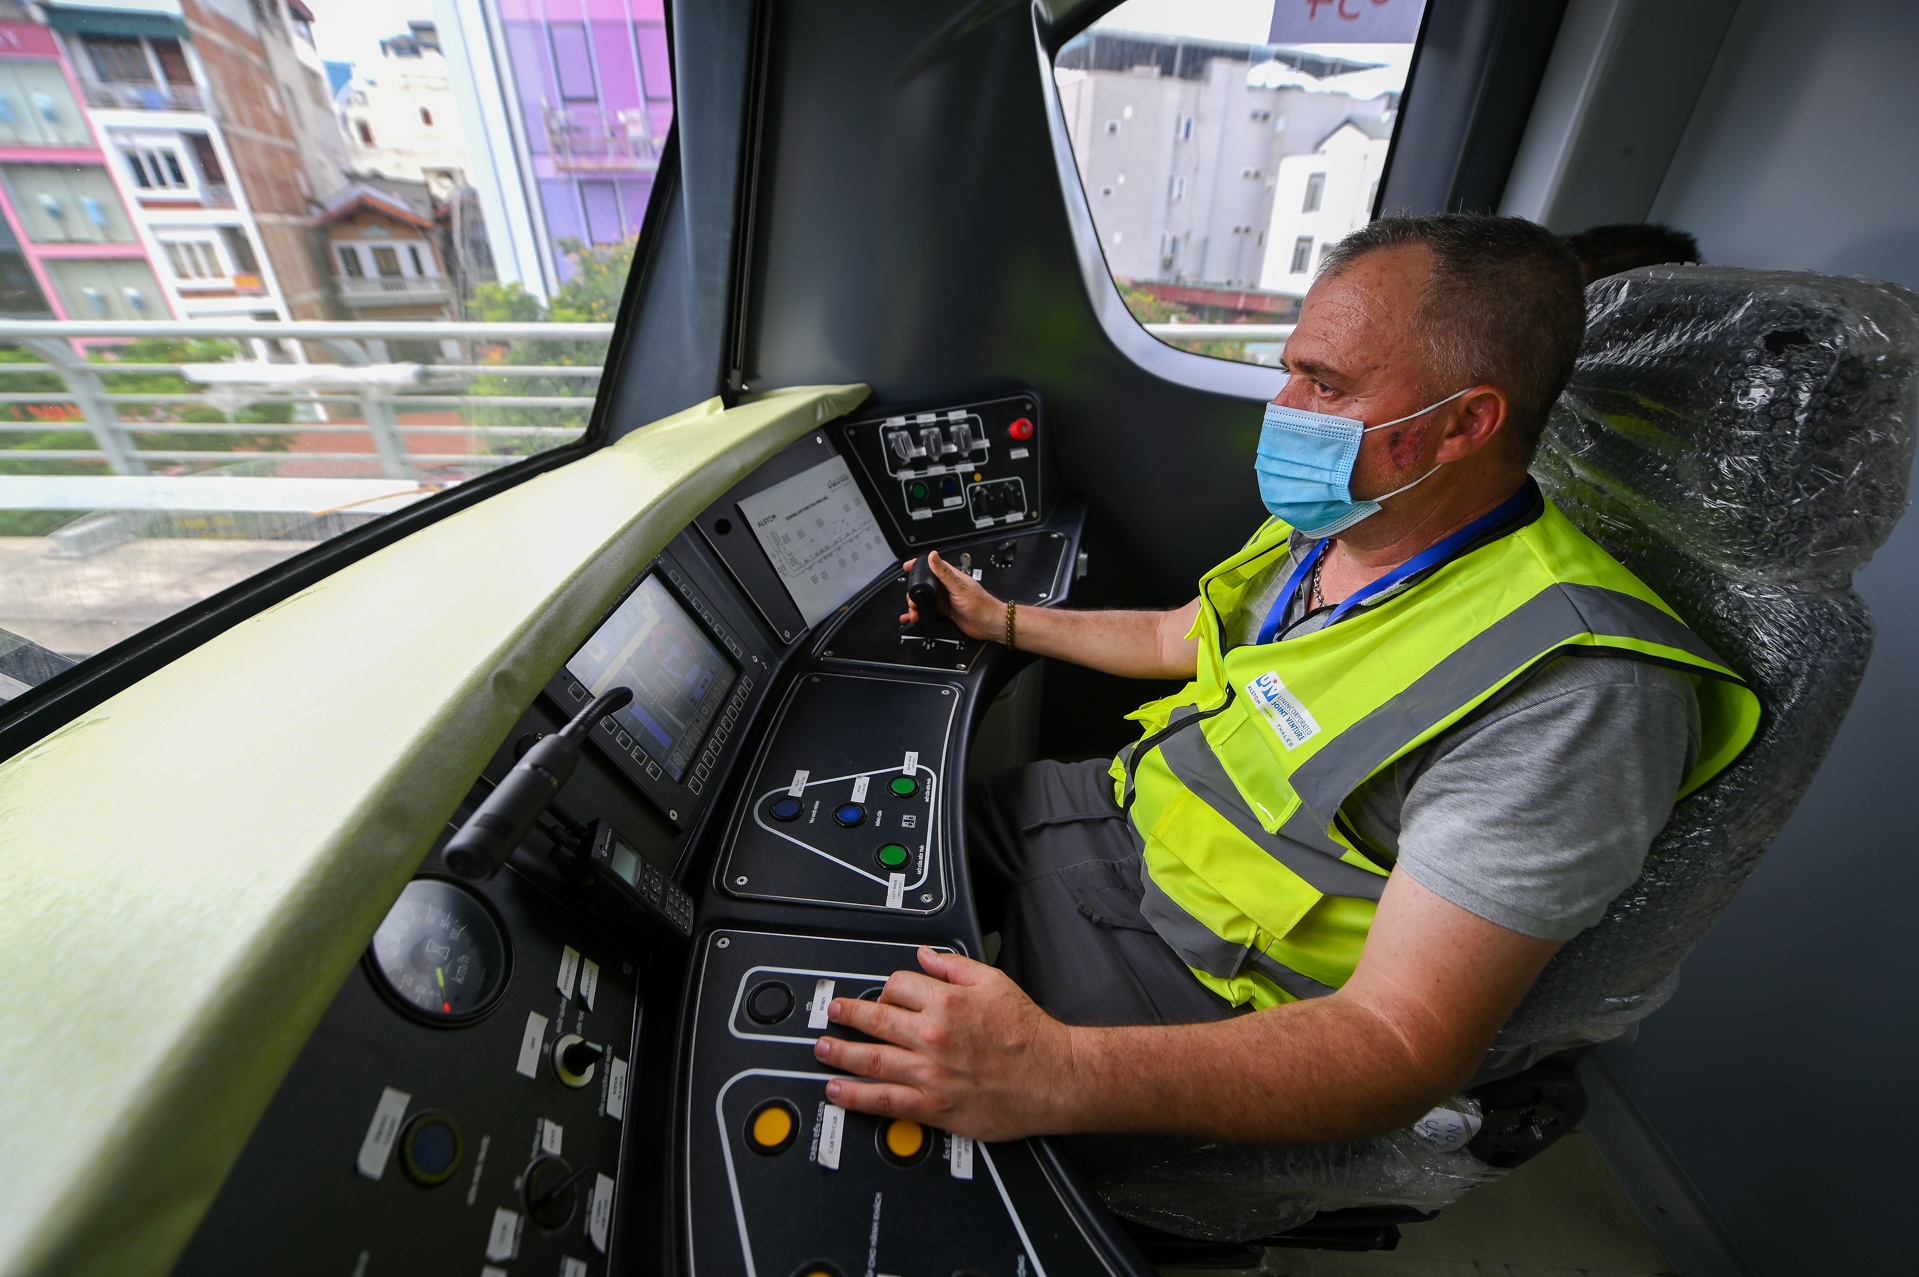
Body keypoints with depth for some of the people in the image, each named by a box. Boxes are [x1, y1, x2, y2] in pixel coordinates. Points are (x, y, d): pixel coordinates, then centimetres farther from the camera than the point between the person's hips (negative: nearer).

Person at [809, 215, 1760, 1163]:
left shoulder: (1572, 695, -28)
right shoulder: (1325, 523, -1)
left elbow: (1404, 1045, -29)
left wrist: (1057, 1075, -41)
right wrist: (1002, 620, 16)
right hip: (1128, 803, 8)